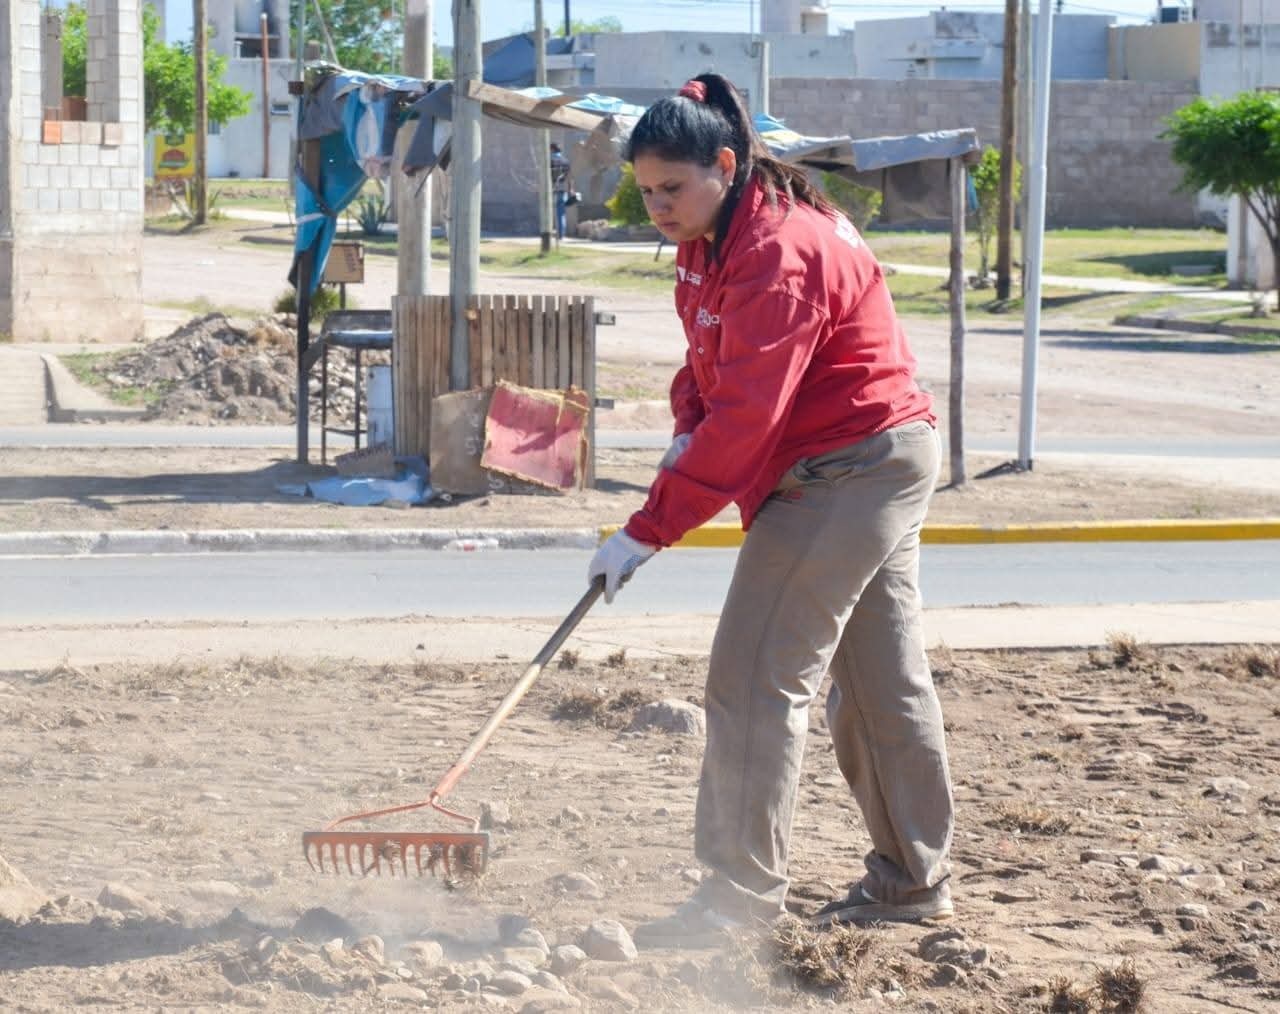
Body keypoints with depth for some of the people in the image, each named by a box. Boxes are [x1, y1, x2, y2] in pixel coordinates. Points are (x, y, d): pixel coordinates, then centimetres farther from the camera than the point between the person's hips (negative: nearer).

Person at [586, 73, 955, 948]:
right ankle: (913, 880, 21)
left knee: (757, 675, -12)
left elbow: (745, 417, -29)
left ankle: (743, 891, -10)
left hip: (848, 471, -10)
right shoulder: (711, 239, 8)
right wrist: (688, 429, -6)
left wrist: (648, 532, -29)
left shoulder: (777, 252, -24)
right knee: (883, 675, 14)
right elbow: (713, 365, 17)